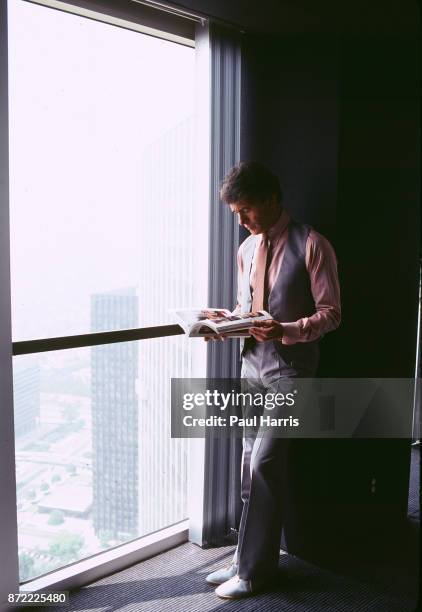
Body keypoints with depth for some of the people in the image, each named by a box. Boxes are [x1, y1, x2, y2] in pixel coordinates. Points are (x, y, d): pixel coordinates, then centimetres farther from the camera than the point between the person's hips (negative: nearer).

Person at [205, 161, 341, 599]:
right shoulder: (247, 249, 10)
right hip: (252, 364, 7)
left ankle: (253, 570, 6)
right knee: (252, 466, 11)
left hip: (289, 369, -6)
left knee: (265, 464, -8)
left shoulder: (311, 246, -9)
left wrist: (286, 331, -25)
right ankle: (250, 558, 24)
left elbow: (330, 313, -9)